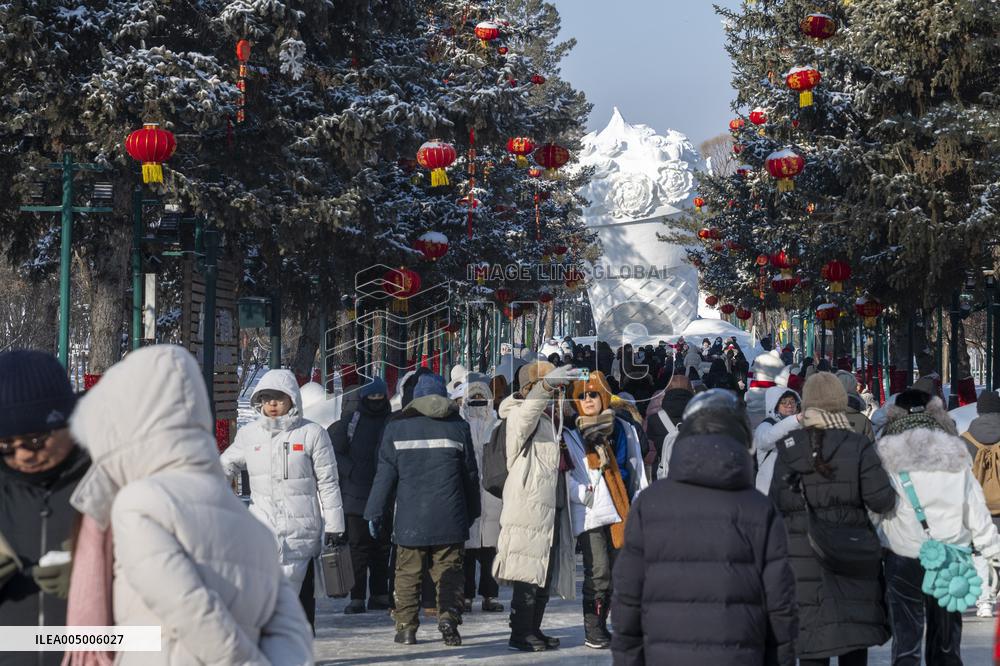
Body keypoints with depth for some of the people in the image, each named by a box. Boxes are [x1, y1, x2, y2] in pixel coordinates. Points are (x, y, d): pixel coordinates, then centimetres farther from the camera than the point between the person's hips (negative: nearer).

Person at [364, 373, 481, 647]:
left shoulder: (397, 428, 1)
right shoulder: (458, 427, 4)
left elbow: (385, 475, 0)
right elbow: (470, 475, 9)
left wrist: (374, 512, 7)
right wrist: (472, 512, 19)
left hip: (410, 520, 0)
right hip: (449, 520, 0)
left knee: (408, 574, 8)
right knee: (449, 572, 6)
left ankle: (406, 627, 8)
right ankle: (449, 615, -13)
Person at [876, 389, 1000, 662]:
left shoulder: (889, 458, -4)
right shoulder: (954, 457, 4)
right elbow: (976, 511, 6)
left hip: (904, 560, -2)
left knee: (906, 640, 1)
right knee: (946, 642, 13)